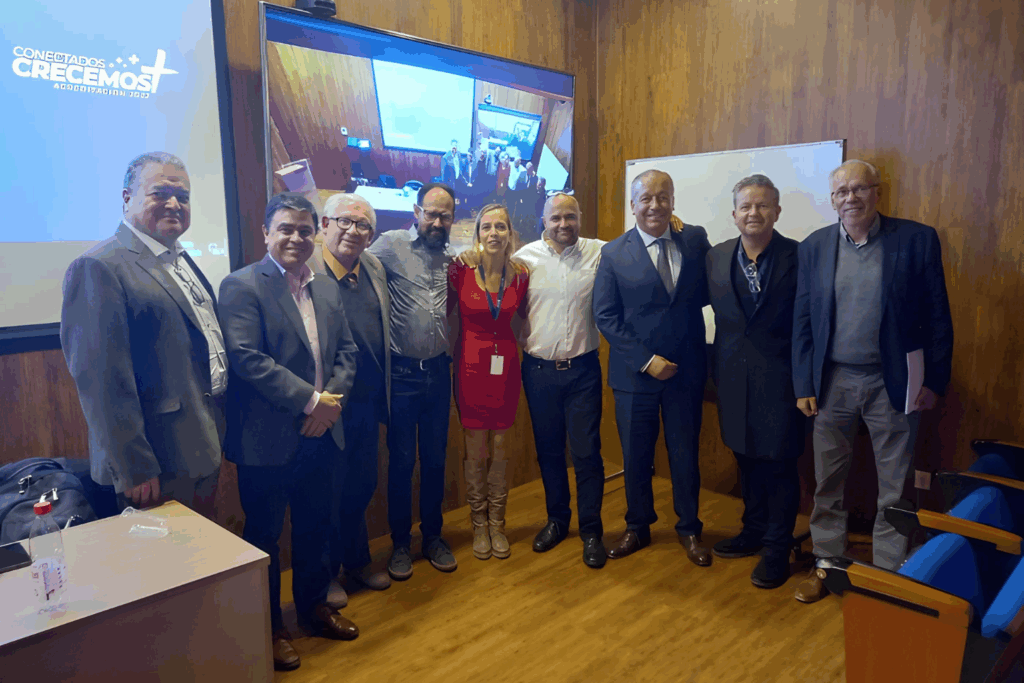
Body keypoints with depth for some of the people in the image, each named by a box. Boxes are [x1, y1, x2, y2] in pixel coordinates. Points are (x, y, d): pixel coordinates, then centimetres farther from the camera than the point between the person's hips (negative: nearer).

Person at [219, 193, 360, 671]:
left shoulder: (327, 289, 11)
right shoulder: (242, 286, -10)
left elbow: (346, 351, 9)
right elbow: (246, 357, -20)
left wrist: (332, 400, -8)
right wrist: (309, 400, -21)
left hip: (320, 433, 6)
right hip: (266, 438, -6)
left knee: (314, 524, 19)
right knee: (265, 533, 10)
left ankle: (313, 604, 40)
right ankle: (268, 626, 28)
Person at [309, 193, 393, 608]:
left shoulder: (374, 268, 8)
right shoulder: (306, 272, -15)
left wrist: (382, 397, 16)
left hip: (367, 405, 7)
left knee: (362, 486, 20)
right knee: (328, 492, 10)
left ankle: (357, 562, 40)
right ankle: (325, 575, 30)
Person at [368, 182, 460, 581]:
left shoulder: (450, 257, 9)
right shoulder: (392, 245, -5)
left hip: (438, 371, 4)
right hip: (402, 372, -4)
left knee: (435, 458, 13)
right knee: (401, 460, 6)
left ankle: (432, 536, 29)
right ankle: (400, 543, 23)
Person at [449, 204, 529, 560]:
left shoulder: (520, 274, 0)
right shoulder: (461, 270, -8)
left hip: (506, 364, 2)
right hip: (471, 365, -2)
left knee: (501, 448, 9)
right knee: (475, 452, 5)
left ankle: (497, 523, 27)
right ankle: (479, 525, 25)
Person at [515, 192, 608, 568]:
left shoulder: (599, 253, -2)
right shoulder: (525, 257, 0)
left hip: (582, 368, -1)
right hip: (539, 369, 2)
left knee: (586, 451, 2)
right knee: (548, 450, 14)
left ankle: (591, 530, 18)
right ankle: (557, 519, 32)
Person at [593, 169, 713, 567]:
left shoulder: (696, 240, 1)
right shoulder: (613, 254, -4)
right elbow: (605, 316, -8)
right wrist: (646, 360, -14)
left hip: (686, 370, 1)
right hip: (635, 371, -1)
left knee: (686, 454, 14)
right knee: (635, 456, 13)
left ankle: (689, 528, 34)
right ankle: (637, 527, 34)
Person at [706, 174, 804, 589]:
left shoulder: (798, 256, -7)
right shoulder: (716, 258, 5)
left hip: (778, 377, -4)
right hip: (734, 377, 4)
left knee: (778, 463, 5)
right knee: (746, 458, 17)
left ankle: (777, 549, 21)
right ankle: (753, 532, 35)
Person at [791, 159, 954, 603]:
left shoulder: (917, 240, -5)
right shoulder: (814, 247, 1)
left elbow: (937, 317, -2)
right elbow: (802, 321, 3)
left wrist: (935, 382, -4)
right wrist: (803, 385, 0)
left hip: (894, 384, -1)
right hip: (833, 382, 2)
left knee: (895, 489, 11)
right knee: (828, 484, 12)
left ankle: (889, 575, 28)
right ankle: (827, 564, 30)